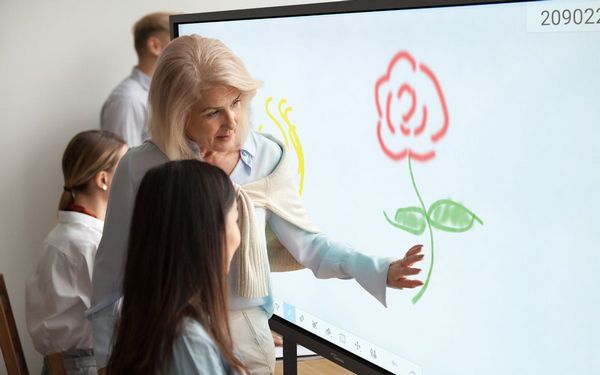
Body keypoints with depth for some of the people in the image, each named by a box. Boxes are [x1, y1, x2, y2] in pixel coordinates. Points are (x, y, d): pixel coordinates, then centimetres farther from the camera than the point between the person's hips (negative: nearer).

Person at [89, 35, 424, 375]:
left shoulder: (267, 158, -6)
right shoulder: (140, 168, -11)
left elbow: (306, 241, 1)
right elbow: (113, 269, -2)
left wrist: (381, 271, -10)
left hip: (244, 335, 2)